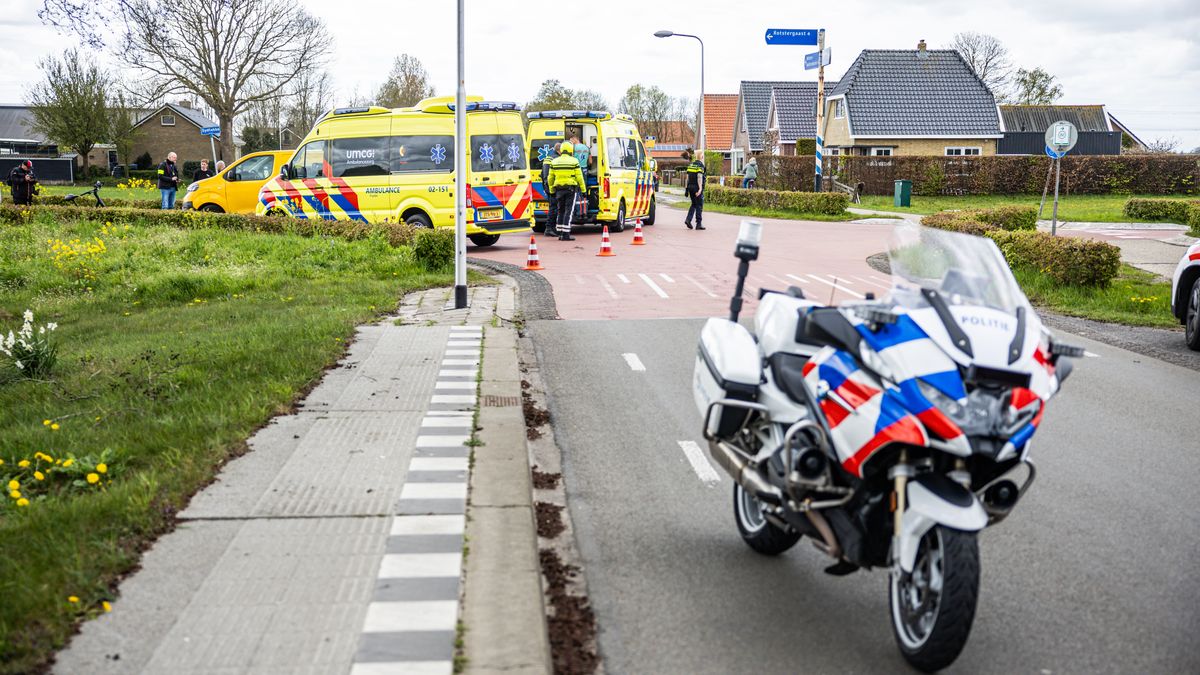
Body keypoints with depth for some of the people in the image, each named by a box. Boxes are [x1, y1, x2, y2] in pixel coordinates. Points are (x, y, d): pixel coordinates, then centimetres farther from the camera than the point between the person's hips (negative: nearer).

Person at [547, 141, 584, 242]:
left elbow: (550, 178, 10)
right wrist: (583, 189, 1)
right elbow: (579, 177, -6)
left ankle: (560, 234, 13)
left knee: (561, 211, 14)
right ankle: (566, 234, -9)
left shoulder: (554, 162, 6)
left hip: (559, 188, 4)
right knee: (568, 211, -4)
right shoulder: (574, 161, -5)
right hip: (571, 188, -4)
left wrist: (551, 190, 18)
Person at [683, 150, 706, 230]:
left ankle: (688, 219, 1)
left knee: (694, 204, 17)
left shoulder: (690, 164, 11)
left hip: (690, 186, 7)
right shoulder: (700, 165, -11)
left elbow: (688, 176, 13)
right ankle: (699, 224, 2)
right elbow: (699, 177, -19)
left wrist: (687, 187, 18)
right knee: (699, 205, 1)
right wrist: (700, 188, -22)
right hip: (697, 187, -7)